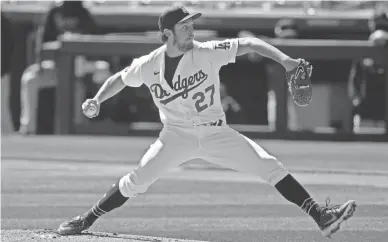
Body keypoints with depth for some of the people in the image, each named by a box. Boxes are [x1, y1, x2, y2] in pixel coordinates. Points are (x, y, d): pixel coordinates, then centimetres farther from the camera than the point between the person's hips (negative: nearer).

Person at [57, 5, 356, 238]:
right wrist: (97, 101, -3)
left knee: (269, 166, -14)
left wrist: (283, 59, -28)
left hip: (215, 133, 0)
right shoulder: (149, 65, -6)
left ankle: (320, 216, -17)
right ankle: (86, 220, 5)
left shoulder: (208, 53, -12)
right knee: (136, 181, -14)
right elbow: (120, 79, 12)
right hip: (176, 135, 0)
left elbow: (249, 44, -16)